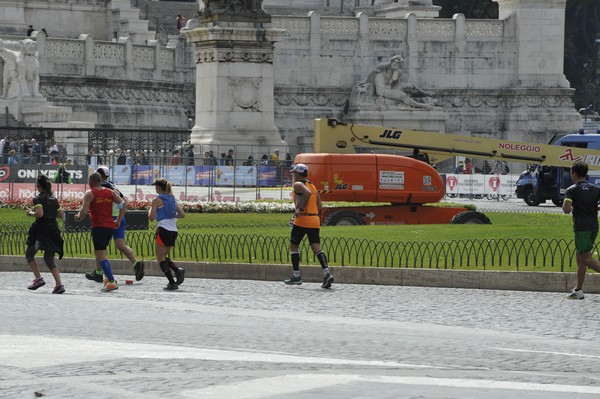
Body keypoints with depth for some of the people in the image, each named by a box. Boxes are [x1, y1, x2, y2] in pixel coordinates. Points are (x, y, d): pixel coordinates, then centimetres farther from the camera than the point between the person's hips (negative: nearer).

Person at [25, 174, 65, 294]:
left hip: (42, 229, -6)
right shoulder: (54, 199, 12)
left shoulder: (38, 199, -8)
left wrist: (31, 213, -4)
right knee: (49, 259, 10)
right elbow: (61, 215, 13)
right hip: (54, 229, 6)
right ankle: (59, 284, -7)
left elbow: (40, 213, -22)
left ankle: (38, 278, -4)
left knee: (29, 254, 12)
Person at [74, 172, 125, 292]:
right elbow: (122, 204, 7)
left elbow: (84, 211, -13)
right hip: (110, 227, 6)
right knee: (100, 253, 23)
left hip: (98, 227, -6)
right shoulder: (110, 192, 13)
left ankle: (111, 281, -17)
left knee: (101, 255, -6)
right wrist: (118, 221, 12)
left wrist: (78, 217, 8)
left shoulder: (90, 194, -4)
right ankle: (108, 277, 13)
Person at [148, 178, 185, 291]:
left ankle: (172, 282, -13)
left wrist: (150, 211, 11)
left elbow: (152, 217, -9)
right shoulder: (172, 199, 15)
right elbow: (182, 215, 11)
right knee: (163, 256, 19)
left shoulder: (157, 200, -4)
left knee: (160, 258, 0)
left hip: (163, 230, -7)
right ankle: (178, 270, -8)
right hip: (174, 231, 7)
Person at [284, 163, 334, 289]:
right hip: (315, 221, 6)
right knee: (316, 248, -2)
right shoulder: (312, 186, 20)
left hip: (302, 221, -6)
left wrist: (300, 209, -21)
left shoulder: (297, 185, -4)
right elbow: (319, 206, 17)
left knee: (293, 246, 10)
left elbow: (307, 193, -25)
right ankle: (326, 272, -21)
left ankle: (296, 276, 10)